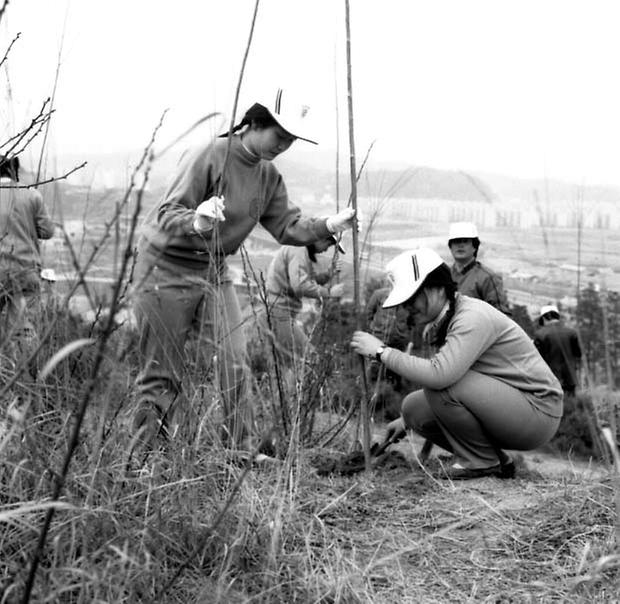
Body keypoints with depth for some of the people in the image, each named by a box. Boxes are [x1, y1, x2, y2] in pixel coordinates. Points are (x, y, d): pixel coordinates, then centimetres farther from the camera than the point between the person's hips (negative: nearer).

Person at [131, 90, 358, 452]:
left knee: (235, 364, -5)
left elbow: (289, 227, 2)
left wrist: (327, 226, -16)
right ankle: (146, 455, 14)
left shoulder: (269, 176, 3)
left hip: (214, 272, 6)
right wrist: (195, 222, -48)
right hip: (166, 269, -6)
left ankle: (239, 449, 6)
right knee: (163, 374, 0)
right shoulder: (209, 157, -20)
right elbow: (167, 215, -26)